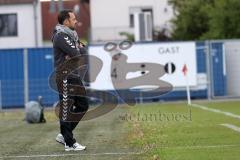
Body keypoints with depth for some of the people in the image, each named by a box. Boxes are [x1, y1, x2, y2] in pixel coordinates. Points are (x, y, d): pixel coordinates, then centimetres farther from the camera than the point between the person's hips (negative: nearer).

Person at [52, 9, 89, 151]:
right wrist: (79, 50, 0)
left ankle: (64, 135, 20)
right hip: (65, 78, -10)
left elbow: (84, 51, 10)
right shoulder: (61, 36, -14)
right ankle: (69, 143, 0)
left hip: (75, 77, 10)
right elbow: (77, 53, -21)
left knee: (83, 105, 14)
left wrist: (76, 52, -9)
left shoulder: (72, 35, 17)